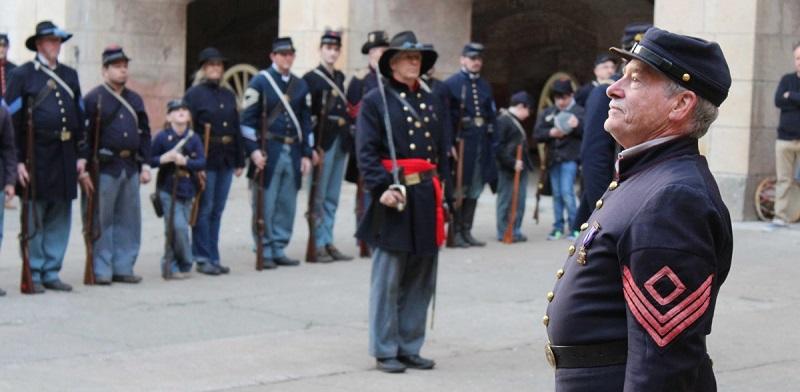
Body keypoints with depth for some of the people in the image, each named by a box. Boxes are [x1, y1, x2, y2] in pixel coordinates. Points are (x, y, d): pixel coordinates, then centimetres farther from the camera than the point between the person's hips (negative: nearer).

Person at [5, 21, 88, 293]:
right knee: (34, 219, 0)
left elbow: (80, 118, 17)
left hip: (65, 157, 5)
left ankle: (51, 273, 16)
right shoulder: (22, 75, -2)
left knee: (60, 219, 7)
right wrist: (18, 161, -12)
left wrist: (81, 156, 10)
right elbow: (12, 120, -6)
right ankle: (33, 275, 8)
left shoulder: (70, 76, 15)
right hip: (35, 156, -5)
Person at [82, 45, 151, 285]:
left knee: (129, 220, 8)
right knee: (102, 220, -1)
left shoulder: (135, 100, 15)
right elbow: (85, 135, -8)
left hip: (131, 167, 6)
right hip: (105, 167, -6)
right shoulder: (94, 99, -4)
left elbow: (144, 134, 17)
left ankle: (123, 267, 16)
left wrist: (145, 165, 10)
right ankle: (101, 271, 4)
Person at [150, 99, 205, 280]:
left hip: (187, 190, 4)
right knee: (178, 227, -14)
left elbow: (202, 162, -3)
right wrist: (164, 158, -19)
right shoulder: (162, 137, -4)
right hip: (168, 190, -3)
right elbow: (151, 160, 0)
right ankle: (185, 264, 0)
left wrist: (185, 161, -19)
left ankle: (170, 266, 23)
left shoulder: (194, 138, 2)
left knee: (177, 229, 9)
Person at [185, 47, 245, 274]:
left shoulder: (228, 95, 15)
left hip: (226, 160, 6)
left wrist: (240, 160, 12)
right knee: (204, 209, -2)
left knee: (217, 210, 9)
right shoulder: (193, 94, -3)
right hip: (205, 159, -6)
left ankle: (214, 257, 15)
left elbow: (236, 128, 16)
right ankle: (203, 258, 4)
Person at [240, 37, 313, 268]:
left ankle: (278, 250, 15)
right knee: (265, 204, -4)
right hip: (268, 152, -5)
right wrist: (253, 150, -15)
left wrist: (306, 153, 11)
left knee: (287, 205, 7)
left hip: (293, 152, 5)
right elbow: (248, 118, -6)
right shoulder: (260, 82, -2)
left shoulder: (301, 85, 14)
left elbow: (306, 121, 17)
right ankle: (265, 251, 3)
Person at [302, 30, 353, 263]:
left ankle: (328, 242, 16)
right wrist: (313, 146, -15)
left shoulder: (340, 77, 17)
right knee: (319, 198, -3)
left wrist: (348, 140, 11)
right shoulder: (310, 79, -4)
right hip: (323, 144, -7)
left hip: (340, 143, 7)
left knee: (332, 198, 11)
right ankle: (318, 245, 0)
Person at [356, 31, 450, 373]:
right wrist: (382, 187, -20)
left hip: (427, 196, 6)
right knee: (388, 279, -2)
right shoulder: (375, 100, -2)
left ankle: (410, 347, 18)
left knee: (421, 279, 9)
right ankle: (385, 351, 6)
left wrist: (440, 187, 11)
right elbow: (366, 151, -10)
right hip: (395, 195, -6)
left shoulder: (429, 101, 17)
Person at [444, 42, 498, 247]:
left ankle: (467, 231, 16)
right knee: (459, 189, -2)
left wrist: (491, 142, 10)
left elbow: (491, 115, 17)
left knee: (474, 189, 9)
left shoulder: (485, 86, 15)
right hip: (461, 143, -6)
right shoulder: (451, 84, -4)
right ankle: (456, 232, 4)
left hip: (481, 144, 6)